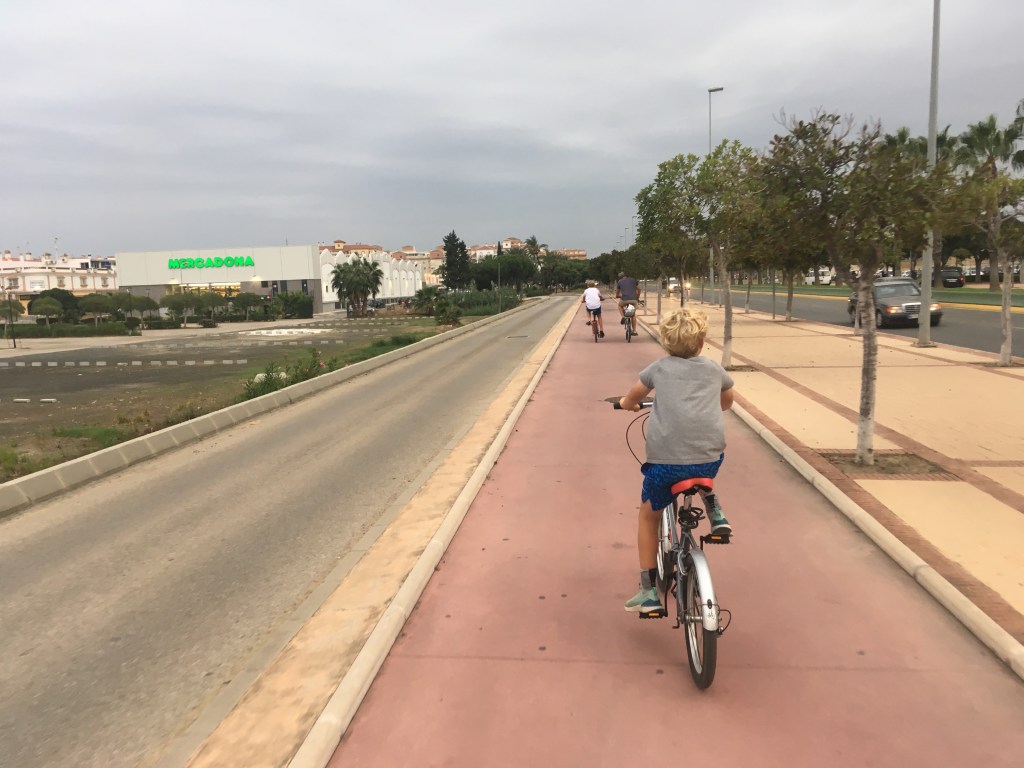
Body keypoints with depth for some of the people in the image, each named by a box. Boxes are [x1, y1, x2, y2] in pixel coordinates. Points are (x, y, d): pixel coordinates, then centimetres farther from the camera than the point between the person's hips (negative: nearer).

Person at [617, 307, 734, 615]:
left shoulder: (660, 367, 13)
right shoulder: (713, 368, 17)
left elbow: (633, 397, 26)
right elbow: (727, 401, 36)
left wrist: (626, 403, 49)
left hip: (665, 460, -2)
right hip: (710, 458, 2)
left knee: (648, 516, 22)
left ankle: (649, 592, 18)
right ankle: (715, 514, 23)